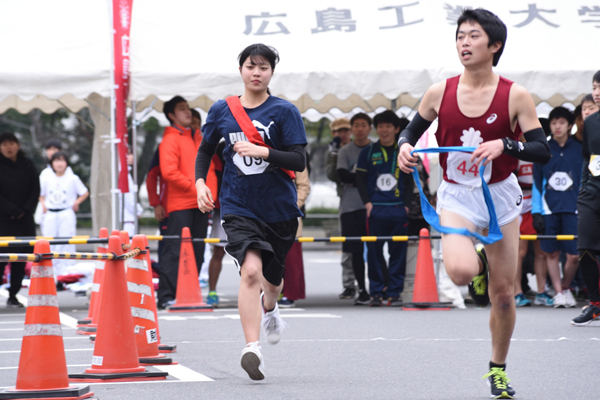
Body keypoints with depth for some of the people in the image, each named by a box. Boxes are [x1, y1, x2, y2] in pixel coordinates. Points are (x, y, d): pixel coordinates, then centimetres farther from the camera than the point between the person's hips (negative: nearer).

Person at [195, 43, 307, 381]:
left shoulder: (284, 111, -5)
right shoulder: (221, 111, 2)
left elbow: (299, 161, -11)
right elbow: (205, 150, 16)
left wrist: (261, 151, -23)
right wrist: (201, 182, 0)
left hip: (280, 209, 1)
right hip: (239, 207, -1)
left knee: (273, 276, 17)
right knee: (251, 270, -23)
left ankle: (270, 308, 55)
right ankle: (253, 349, -27)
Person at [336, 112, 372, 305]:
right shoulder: (345, 151, 9)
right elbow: (343, 175, -5)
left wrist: (355, 179, -9)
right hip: (350, 207, 1)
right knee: (355, 251, 2)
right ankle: (362, 291, 10)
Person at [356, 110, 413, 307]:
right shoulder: (368, 152, 8)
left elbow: (410, 181, 12)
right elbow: (360, 179, 7)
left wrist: (406, 205, 1)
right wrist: (367, 203, -5)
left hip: (398, 210, 1)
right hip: (375, 209, -1)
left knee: (398, 252, 1)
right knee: (374, 252, -1)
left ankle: (394, 292, 6)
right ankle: (376, 292, 5)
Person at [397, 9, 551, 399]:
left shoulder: (516, 96, -9)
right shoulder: (440, 92, -4)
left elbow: (542, 150, -10)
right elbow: (413, 130, 12)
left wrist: (504, 145, -27)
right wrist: (405, 147, -11)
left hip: (501, 195, 0)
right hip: (457, 195, 0)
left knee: (503, 294, 5)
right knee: (460, 271, -27)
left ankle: (498, 368, 27)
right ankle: (479, 263, 12)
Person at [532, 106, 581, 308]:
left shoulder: (579, 150, 7)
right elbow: (537, 183, 10)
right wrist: (536, 212, 3)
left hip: (572, 208, -1)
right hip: (549, 208, 1)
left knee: (573, 255, -5)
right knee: (551, 253, 1)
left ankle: (566, 288, 18)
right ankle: (558, 293, 12)